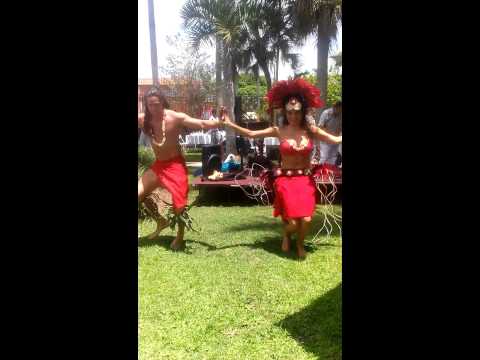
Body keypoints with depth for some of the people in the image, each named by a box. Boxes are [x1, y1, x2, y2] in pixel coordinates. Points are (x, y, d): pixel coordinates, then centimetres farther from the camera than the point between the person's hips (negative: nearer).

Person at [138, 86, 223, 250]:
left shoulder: (176, 117, -17)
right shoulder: (144, 120, -7)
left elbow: (202, 124, -21)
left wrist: (221, 122, -35)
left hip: (175, 165, -4)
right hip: (157, 165, 5)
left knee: (179, 203, -2)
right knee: (139, 195, 0)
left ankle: (180, 237, 21)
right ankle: (161, 222, 24)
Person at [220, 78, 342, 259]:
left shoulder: (311, 130, 0)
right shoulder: (279, 131, -4)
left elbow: (336, 139, 3)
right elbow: (251, 134, -5)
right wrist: (230, 124, -12)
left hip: (306, 180, 2)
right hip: (285, 180, -1)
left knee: (306, 219, -10)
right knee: (292, 221, -10)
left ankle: (300, 244, 26)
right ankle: (287, 234, 31)